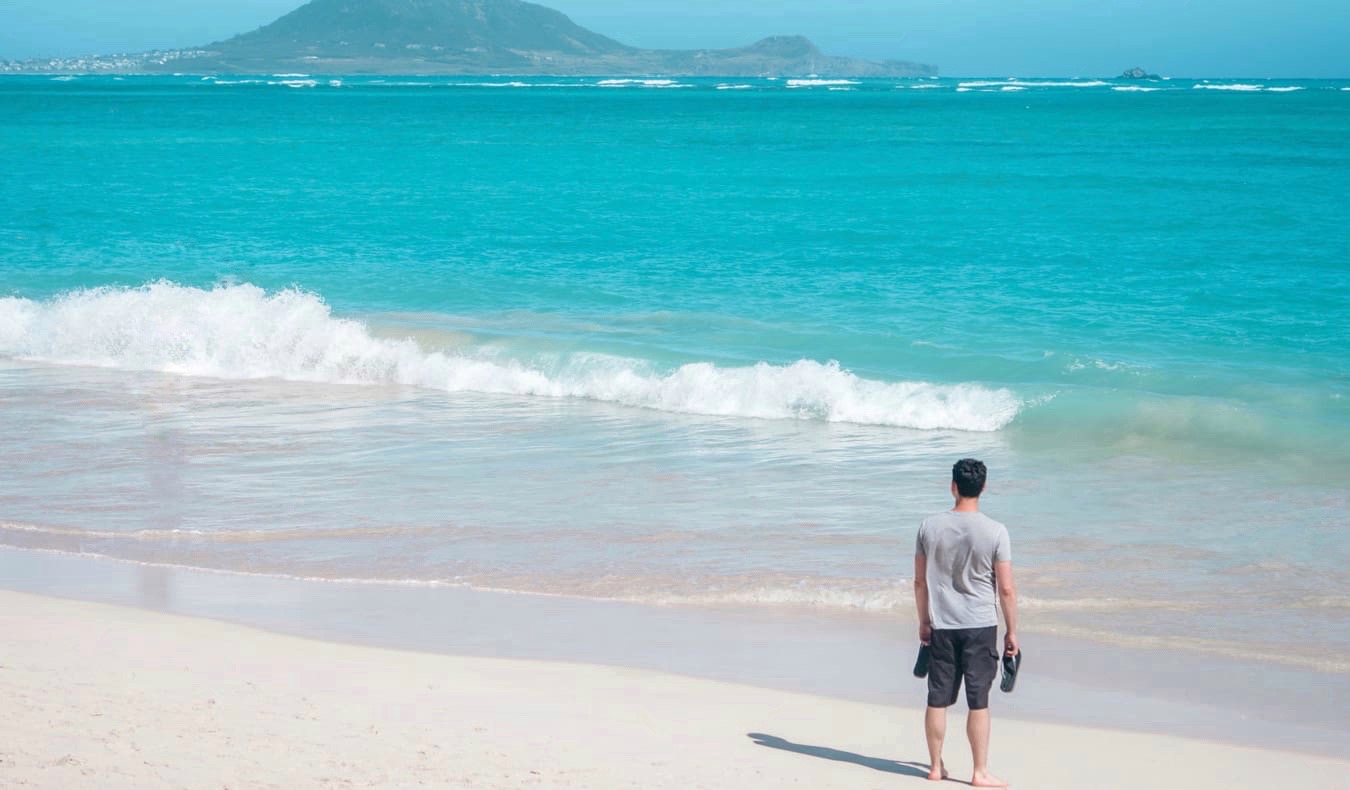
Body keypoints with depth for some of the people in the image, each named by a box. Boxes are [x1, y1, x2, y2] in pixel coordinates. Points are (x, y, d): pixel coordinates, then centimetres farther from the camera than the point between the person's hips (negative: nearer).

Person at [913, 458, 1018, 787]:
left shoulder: (930, 527, -3)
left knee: (938, 699, 10)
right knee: (978, 702, 3)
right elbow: (1006, 589, -9)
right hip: (980, 626, -2)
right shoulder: (995, 532, -11)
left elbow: (920, 581, 4)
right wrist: (1012, 632, 2)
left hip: (941, 626, 3)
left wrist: (924, 622, 16)